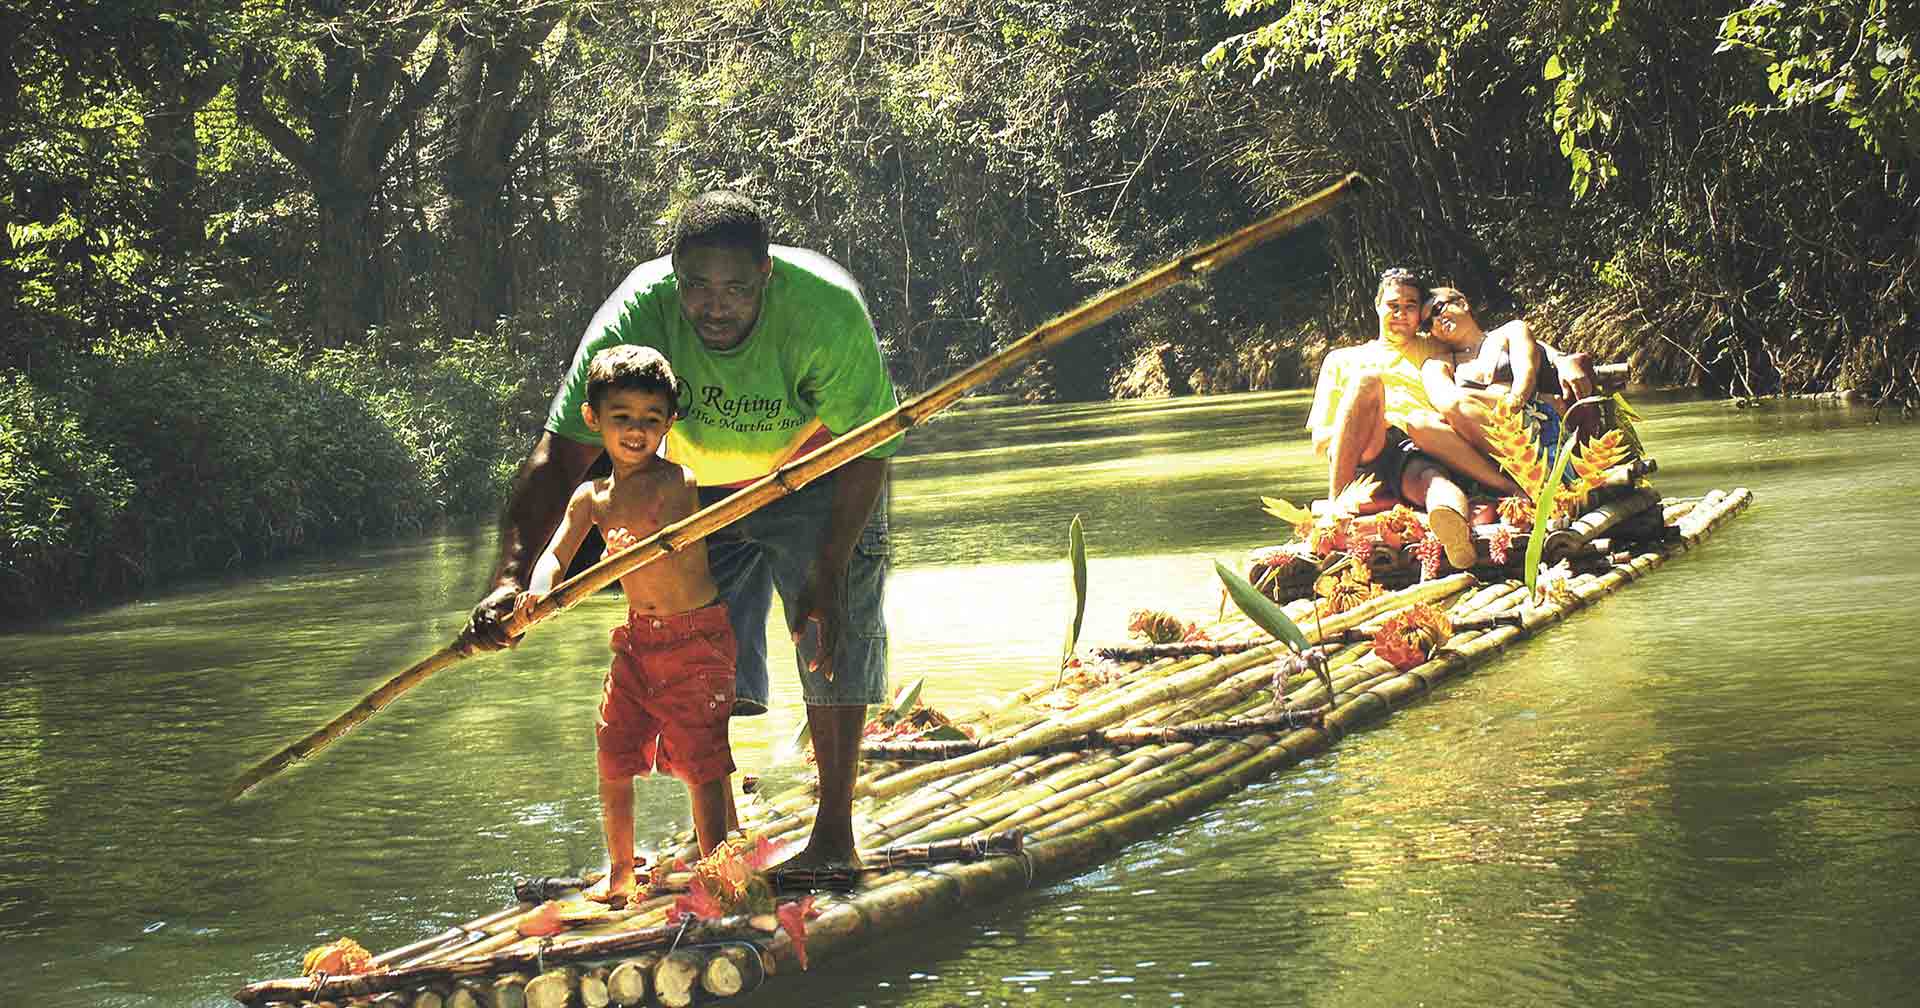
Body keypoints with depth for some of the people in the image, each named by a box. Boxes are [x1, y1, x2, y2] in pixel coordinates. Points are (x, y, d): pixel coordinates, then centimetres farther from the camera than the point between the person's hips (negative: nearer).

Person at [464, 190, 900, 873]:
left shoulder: (827, 309, -36)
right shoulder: (634, 317, -33)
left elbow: (866, 450, -24)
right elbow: (559, 455, -34)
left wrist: (829, 573, -28)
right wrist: (514, 576, -47)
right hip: (700, 487, 2)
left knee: (833, 645, -10)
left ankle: (834, 836, 0)